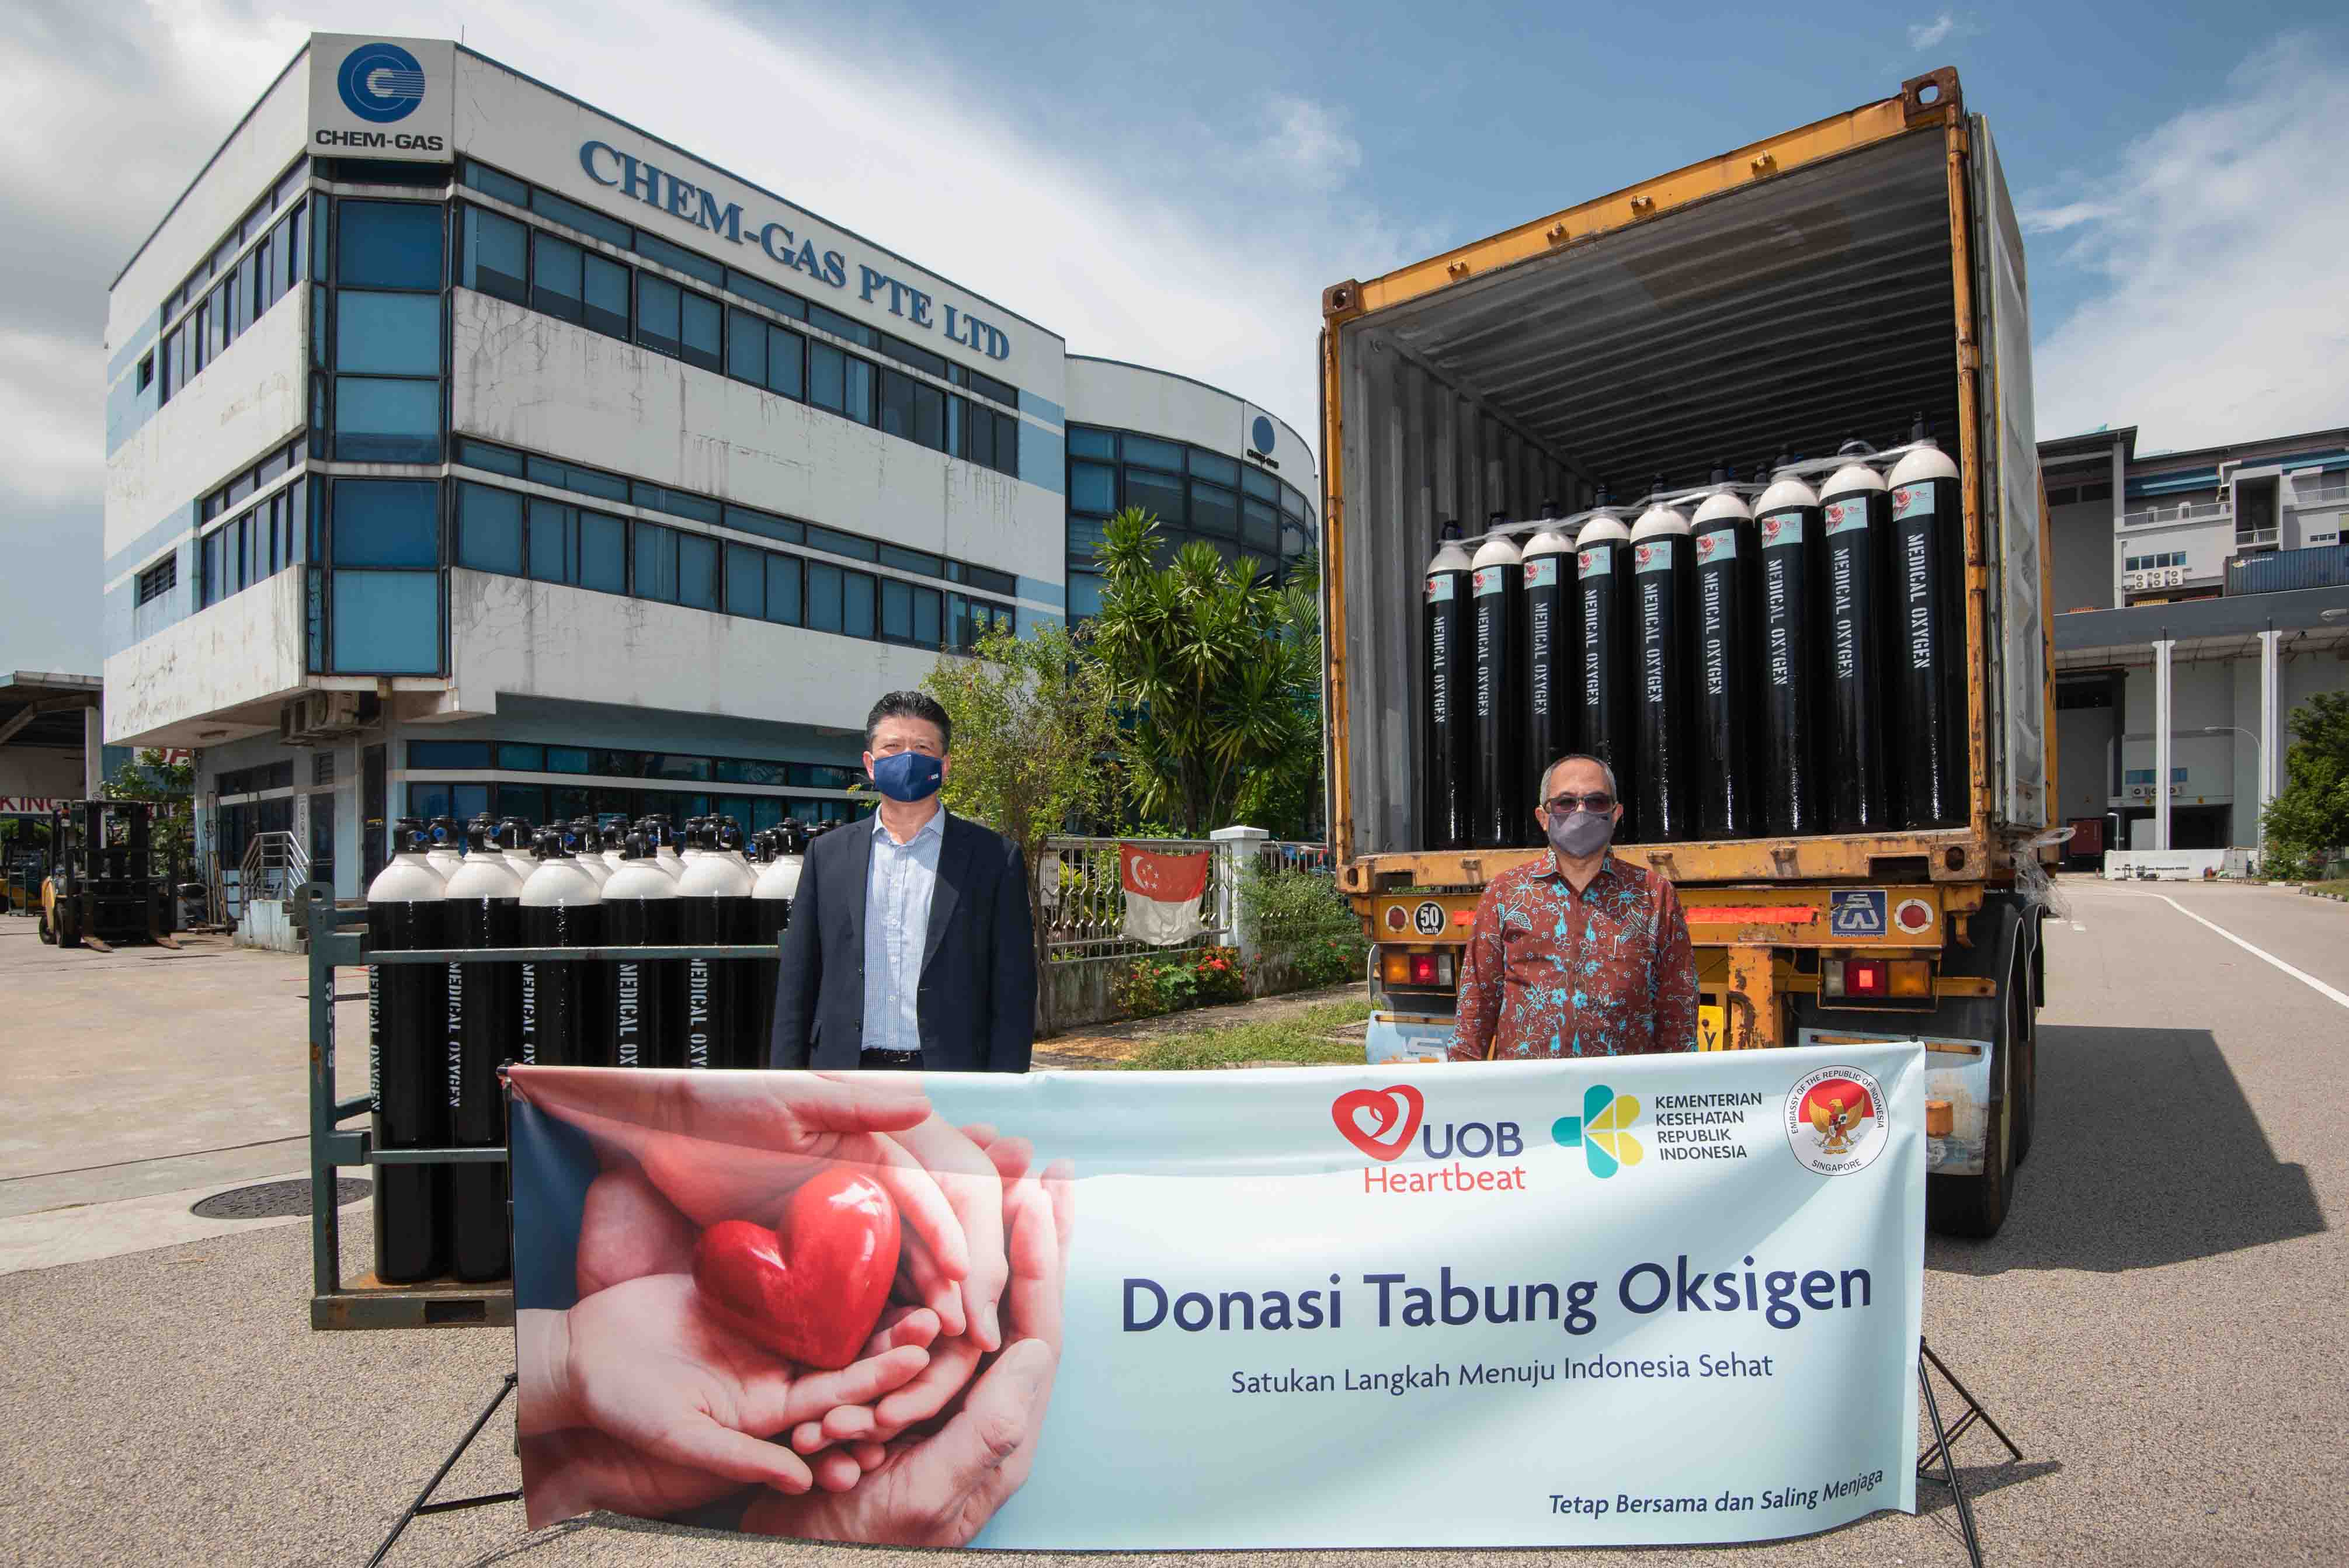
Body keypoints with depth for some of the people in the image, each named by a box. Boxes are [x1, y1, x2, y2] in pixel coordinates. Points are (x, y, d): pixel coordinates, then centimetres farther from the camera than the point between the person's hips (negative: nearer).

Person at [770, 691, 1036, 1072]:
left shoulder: (993, 858, 2)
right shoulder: (827, 854, 10)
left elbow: (1013, 994, -1)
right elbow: (796, 983, 11)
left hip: (949, 1070, -2)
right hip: (846, 1072, 2)